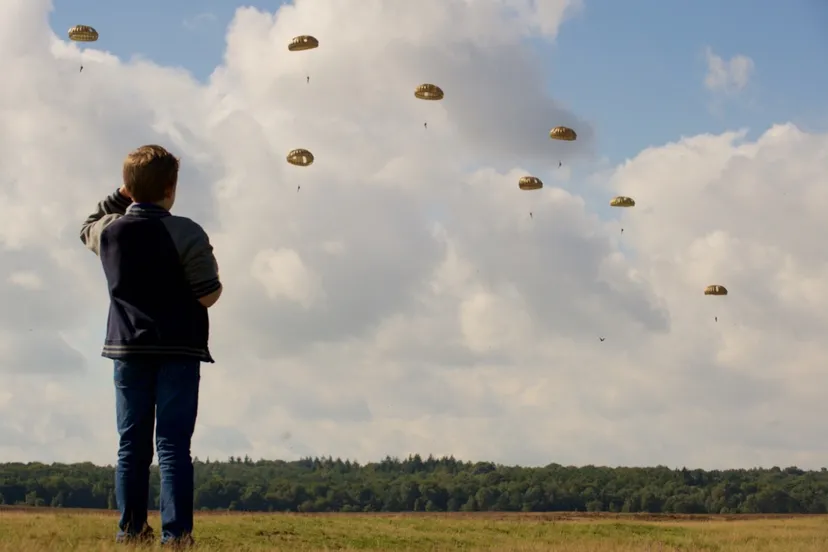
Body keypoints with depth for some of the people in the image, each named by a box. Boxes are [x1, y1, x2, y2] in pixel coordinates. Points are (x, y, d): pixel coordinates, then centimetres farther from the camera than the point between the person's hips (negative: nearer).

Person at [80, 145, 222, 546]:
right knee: (173, 445, -3)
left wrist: (122, 197, 20)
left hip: (127, 349, 4)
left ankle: (131, 528, 9)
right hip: (178, 350, -3)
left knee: (132, 444, 9)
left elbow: (88, 229, 28)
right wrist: (213, 271, 9)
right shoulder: (186, 234, -11)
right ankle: (175, 533, -6)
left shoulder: (108, 231, 2)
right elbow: (208, 295, -11)